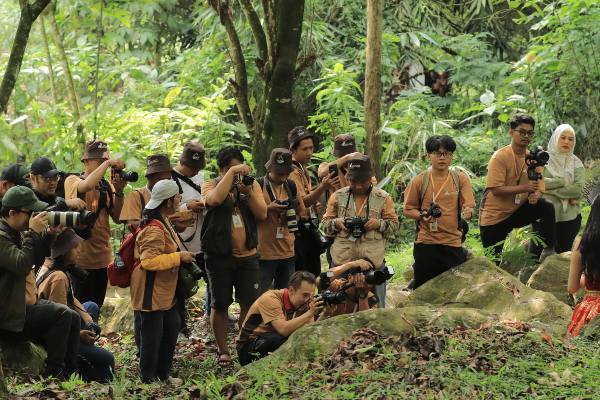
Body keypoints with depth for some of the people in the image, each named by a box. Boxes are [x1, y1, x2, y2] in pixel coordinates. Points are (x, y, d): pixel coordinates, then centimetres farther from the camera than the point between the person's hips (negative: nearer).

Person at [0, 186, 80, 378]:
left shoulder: (16, 232, 13)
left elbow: (37, 259, 14)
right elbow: (22, 265, -29)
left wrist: (44, 233, -2)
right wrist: (33, 233, -23)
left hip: (25, 302, 10)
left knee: (73, 318, 4)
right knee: (62, 315, -20)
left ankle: (71, 374, 5)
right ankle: (53, 373, -14)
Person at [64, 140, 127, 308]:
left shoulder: (107, 185, 10)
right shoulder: (72, 181, -6)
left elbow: (117, 218, 4)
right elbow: (87, 185, -30)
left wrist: (119, 192, -9)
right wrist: (108, 162, -23)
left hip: (103, 256, 5)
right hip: (81, 256, -5)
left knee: (96, 307, 14)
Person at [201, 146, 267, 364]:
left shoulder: (252, 184, 8)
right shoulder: (210, 185, -2)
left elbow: (262, 214, -3)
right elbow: (215, 199, -26)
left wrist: (248, 191, -15)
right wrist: (232, 173, -22)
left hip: (247, 255, 3)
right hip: (220, 256, -3)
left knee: (250, 304, 4)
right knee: (220, 305, 5)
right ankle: (222, 350, 15)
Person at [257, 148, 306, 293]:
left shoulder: (290, 186, 9)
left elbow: (302, 213, 18)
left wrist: (295, 206, -4)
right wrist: (269, 209, -19)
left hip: (288, 252, 5)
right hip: (264, 252, -5)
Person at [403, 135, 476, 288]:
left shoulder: (460, 178, 2)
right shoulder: (419, 181, 1)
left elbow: (468, 207, -2)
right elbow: (408, 210, 5)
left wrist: (467, 212, -25)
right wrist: (422, 215, -14)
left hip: (453, 243, 0)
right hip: (426, 243, 0)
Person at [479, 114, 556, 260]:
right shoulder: (500, 157, -17)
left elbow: (538, 188, 0)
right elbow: (496, 190, -26)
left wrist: (535, 195, -25)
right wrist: (525, 187, -33)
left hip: (517, 212, 4)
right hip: (494, 216, -4)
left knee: (547, 207, -21)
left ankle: (548, 250, -17)